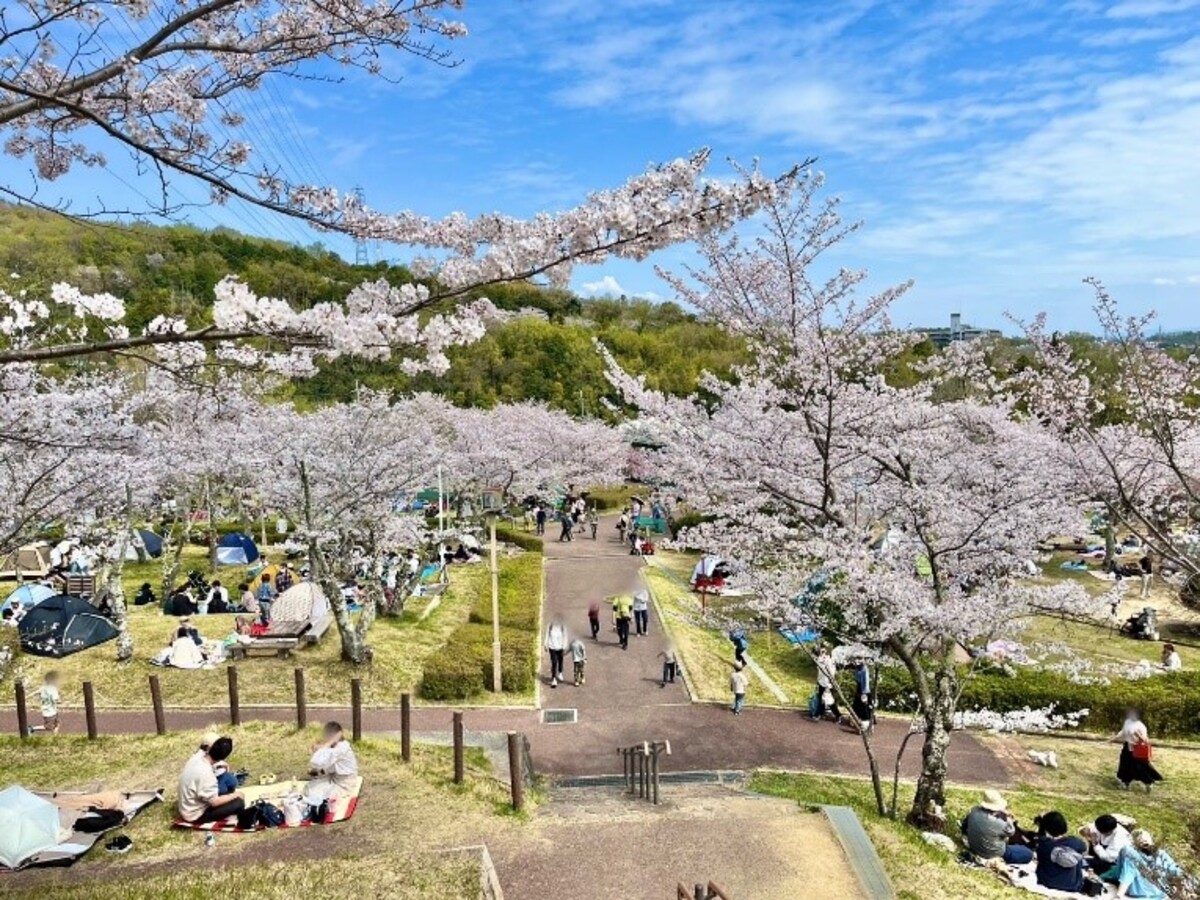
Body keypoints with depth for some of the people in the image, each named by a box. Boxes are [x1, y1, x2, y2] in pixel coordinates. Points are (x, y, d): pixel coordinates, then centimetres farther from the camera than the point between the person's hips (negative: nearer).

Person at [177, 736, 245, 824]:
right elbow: (215, 802, -26)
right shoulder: (205, 774, -35)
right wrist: (235, 795, -13)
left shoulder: (198, 757, -10)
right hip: (196, 815, -9)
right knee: (239, 803, -16)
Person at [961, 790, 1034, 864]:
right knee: (1028, 854, 4)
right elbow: (1011, 832, -13)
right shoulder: (997, 823, -35)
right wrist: (1008, 816, -4)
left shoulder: (974, 810, -16)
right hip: (992, 854, -6)